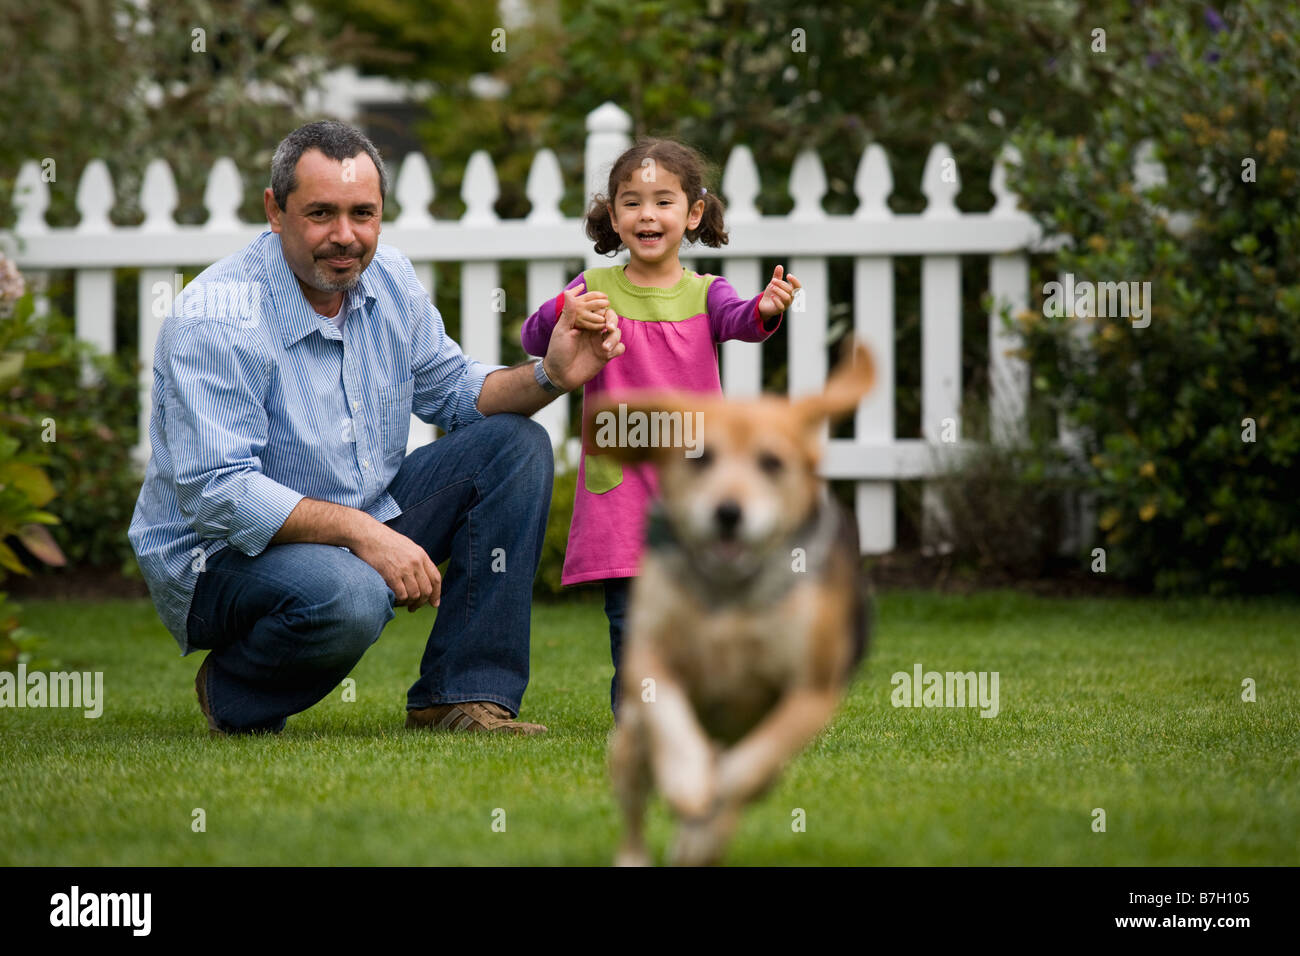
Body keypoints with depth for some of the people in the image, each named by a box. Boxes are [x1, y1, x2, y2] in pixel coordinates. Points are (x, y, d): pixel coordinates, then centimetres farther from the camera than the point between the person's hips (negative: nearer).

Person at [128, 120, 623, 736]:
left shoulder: (389, 281, 1)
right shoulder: (214, 319, -23)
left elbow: (453, 391, 13)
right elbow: (216, 492, -29)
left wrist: (549, 376, -8)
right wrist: (358, 531, -35)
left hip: (366, 530, 8)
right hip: (222, 559, -8)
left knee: (514, 445, -1)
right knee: (348, 595, -39)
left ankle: (458, 698, -5)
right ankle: (234, 697, -6)